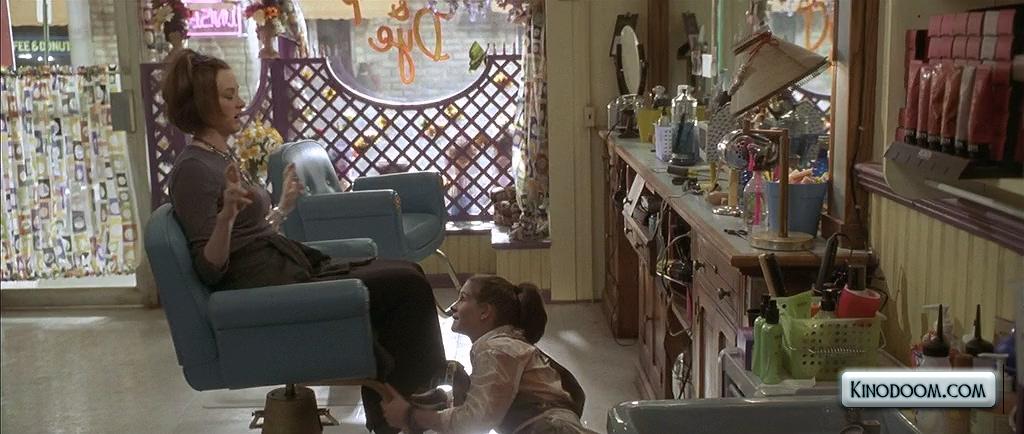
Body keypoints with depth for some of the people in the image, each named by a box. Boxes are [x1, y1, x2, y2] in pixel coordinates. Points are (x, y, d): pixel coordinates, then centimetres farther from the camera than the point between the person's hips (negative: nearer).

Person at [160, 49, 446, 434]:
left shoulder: (220, 157, 14)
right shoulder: (193, 169, -14)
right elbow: (209, 270, -19)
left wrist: (284, 205, 33)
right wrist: (226, 213, -34)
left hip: (291, 270, 9)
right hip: (271, 292, -9)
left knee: (406, 274, 5)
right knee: (406, 285, -9)